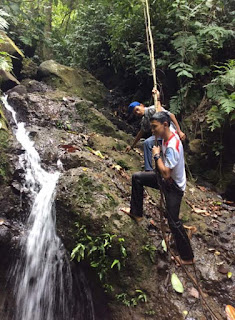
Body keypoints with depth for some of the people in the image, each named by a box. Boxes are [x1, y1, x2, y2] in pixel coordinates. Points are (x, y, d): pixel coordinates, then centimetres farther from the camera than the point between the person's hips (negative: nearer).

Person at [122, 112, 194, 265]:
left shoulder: (172, 146, -33)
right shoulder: (168, 136, -5)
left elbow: (166, 174, -34)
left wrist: (157, 155, -23)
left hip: (174, 186, -9)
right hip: (166, 178, 9)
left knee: (173, 221, -1)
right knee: (137, 177, 11)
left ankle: (187, 257, 18)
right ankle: (136, 212, 25)